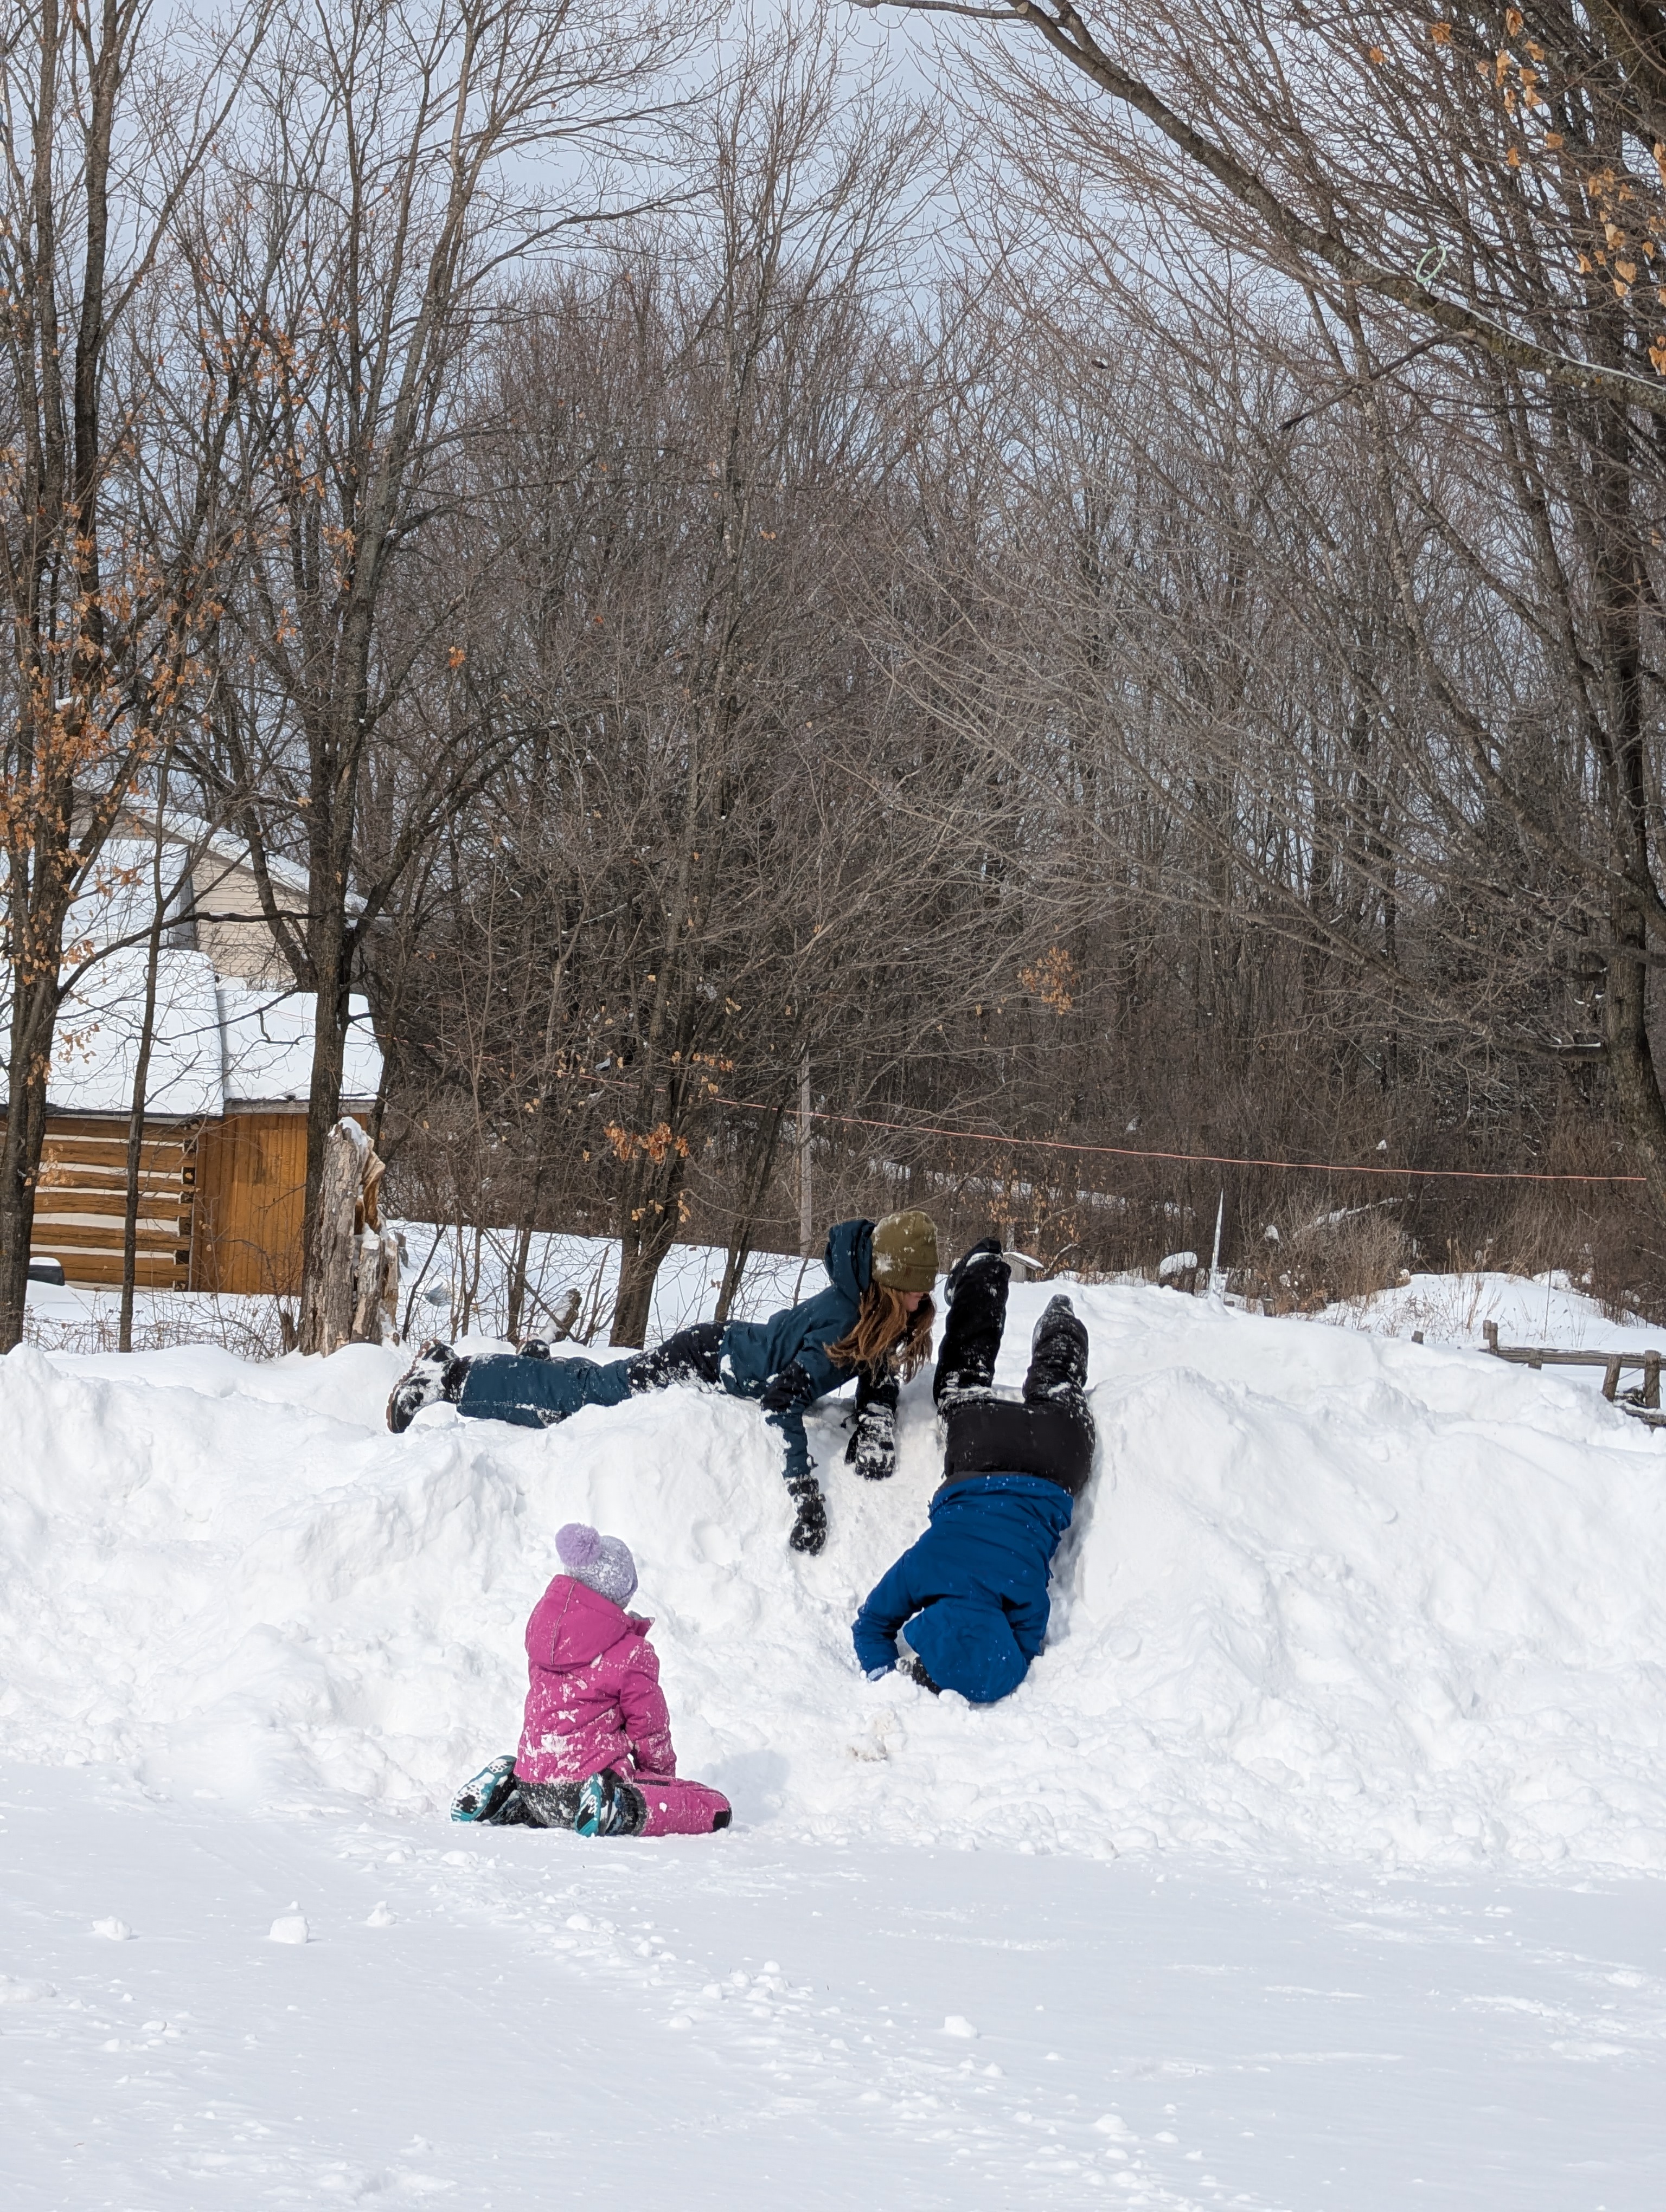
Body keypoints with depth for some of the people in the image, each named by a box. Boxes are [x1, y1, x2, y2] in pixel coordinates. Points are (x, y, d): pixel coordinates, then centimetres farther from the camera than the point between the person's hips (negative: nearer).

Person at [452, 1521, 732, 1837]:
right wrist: (662, 1772, 18)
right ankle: (620, 1811, -22)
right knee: (715, 1809, -6)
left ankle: (507, 1798, 14)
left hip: (534, 1782, 8)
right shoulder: (631, 1654, -13)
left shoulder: (543, 1620, 6)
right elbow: (650, 1727, -2)